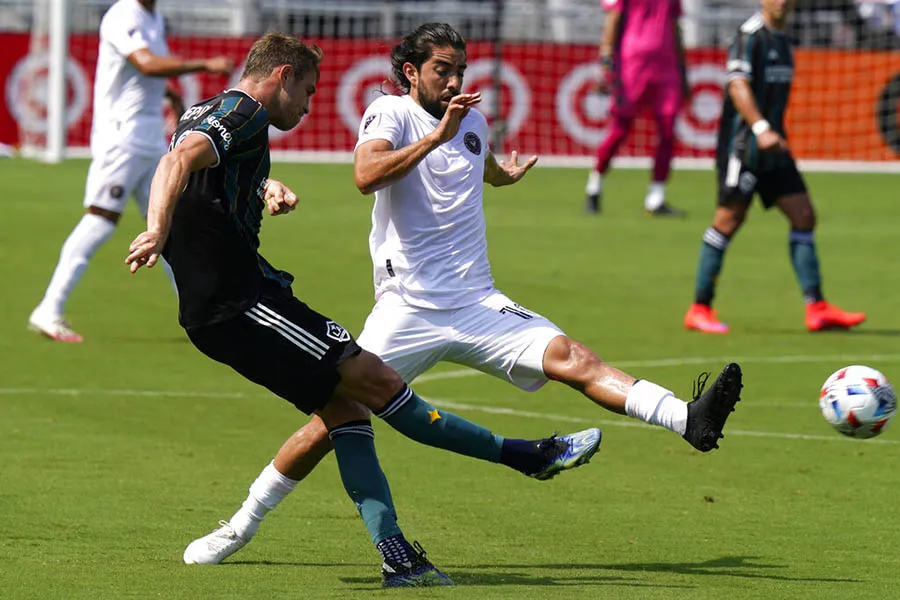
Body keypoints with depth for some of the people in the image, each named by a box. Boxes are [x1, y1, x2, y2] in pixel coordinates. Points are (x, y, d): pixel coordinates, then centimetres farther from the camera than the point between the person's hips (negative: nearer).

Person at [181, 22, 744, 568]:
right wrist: (437, 135, -27)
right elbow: (366, 175, -26)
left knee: (570, 358, -18)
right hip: (407, 311, -4)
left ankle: (691, 421, -35)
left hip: (477, 305, 4)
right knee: (333, 421, -7)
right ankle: (242, 525, 8)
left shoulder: (473, 119, 16)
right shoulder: (391, 112, -1)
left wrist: (504, 173, 32)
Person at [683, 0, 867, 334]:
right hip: (743, 144, -9)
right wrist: (761, 128, -31)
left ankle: (816, 309, 2)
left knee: (803, 216, 2)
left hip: (772, 147, 9)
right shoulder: (750, 35, -11)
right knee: (728, 220, -6)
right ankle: (699, 310, 1)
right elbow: (738, 85, -21)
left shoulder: (781, 39, 16)